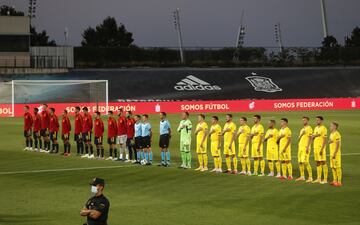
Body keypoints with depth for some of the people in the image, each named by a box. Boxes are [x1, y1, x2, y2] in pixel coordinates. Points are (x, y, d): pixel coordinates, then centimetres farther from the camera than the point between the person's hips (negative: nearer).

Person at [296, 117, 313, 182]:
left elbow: (310, 138, -15)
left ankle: (310, 177, -12)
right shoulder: (302, 129, 19)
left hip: (305, 148, -9)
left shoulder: (309, 128, -8)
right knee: (300, 162, 10)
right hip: (300, 147, 9)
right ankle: (302, 176, 19)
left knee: (306, 162, -14)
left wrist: (307, 147, -21)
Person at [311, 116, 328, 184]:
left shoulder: (323, 128, -11)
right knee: (318, 163, 10)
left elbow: (325, 140, -15)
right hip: (315, 148, 8)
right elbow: (312, 137, 19)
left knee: (323, 163, -6)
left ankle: (325, 179, -4)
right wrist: (315, 135, -5)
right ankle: (318, 179, 15)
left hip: (321, 148, -8)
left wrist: (322, 149, -20)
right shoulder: (316, 128, 15)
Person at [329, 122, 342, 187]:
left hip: (336, 154, -9)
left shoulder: (337, 134, -14)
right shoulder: (331, 134, 15)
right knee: (333, 167, 12)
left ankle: (339, 182, -4)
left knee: (337, 167, -6)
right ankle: (335, 180, 19)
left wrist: (334, 154, -20)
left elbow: (337, 144, -18)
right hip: (331, 153, 9)